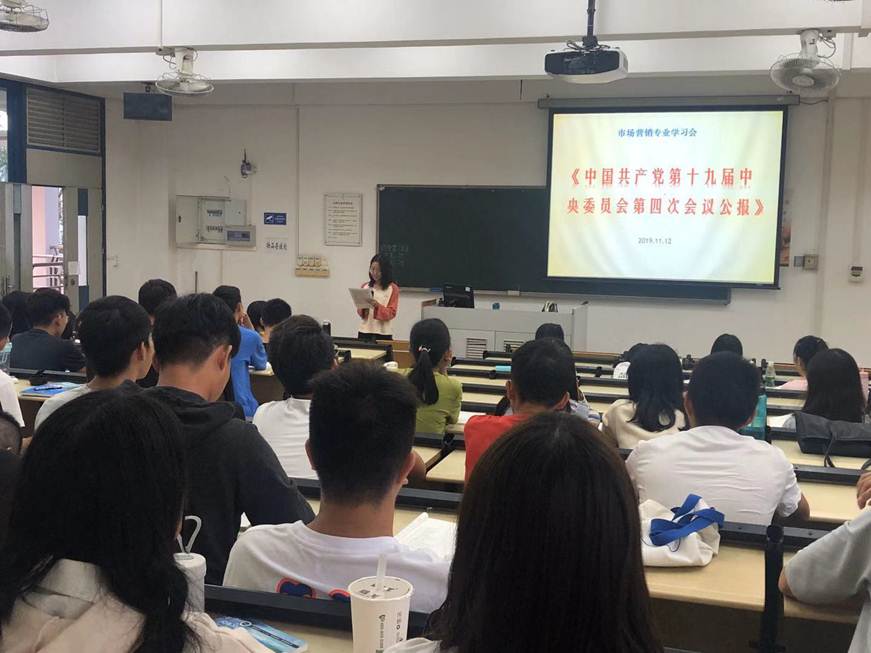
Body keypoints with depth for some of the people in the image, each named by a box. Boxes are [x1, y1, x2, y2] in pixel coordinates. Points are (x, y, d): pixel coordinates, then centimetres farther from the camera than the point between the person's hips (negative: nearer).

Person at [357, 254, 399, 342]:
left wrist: (377, 306, -22)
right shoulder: (365, 287, 10)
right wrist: (363, 310, -9)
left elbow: (391, 313, -6)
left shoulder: (393, 288, -1)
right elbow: (360, 311, 13)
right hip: (365, 331, 3)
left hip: (383, 334, -3)